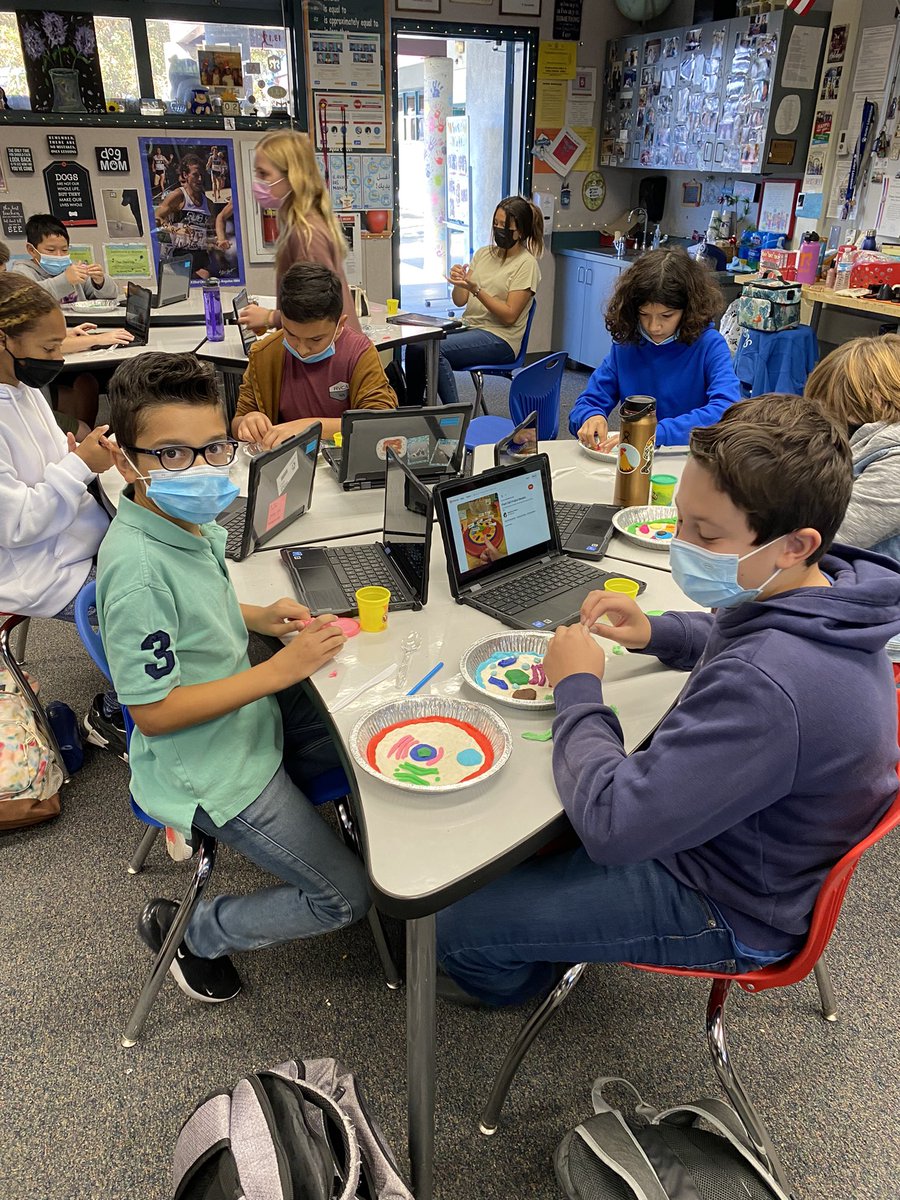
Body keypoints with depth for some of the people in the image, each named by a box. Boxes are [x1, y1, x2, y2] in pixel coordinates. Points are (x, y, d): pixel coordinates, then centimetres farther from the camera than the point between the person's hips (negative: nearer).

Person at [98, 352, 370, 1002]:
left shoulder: (193, 519, -4)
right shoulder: (136, 566, -31)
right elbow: (153, 712, -27)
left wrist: (257, 618, -3)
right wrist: (278, 670, -27)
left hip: (252, 716, 9)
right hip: (208, 766, -8)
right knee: (346, 899, 0)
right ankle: (195, 935, 21)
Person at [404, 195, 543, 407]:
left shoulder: (526, 264, -5)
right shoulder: (483, 254, 14)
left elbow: (509, 316, -13)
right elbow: (460, 301, 12)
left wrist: (475, 289, -20)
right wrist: (458, 283, -10)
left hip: (499, 339, -6)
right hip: (468, 326, 6)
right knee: (415, 345, -20)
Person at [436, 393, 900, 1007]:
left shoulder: (767, 685, -42)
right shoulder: (825, 594, -10)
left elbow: (611, 824, -36)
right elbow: (735, 637, 16)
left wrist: (578, 690, -20)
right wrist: (656, 632, -3)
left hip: (729, 908, -9)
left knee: (456, 925, -5)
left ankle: (523, 987, 34)